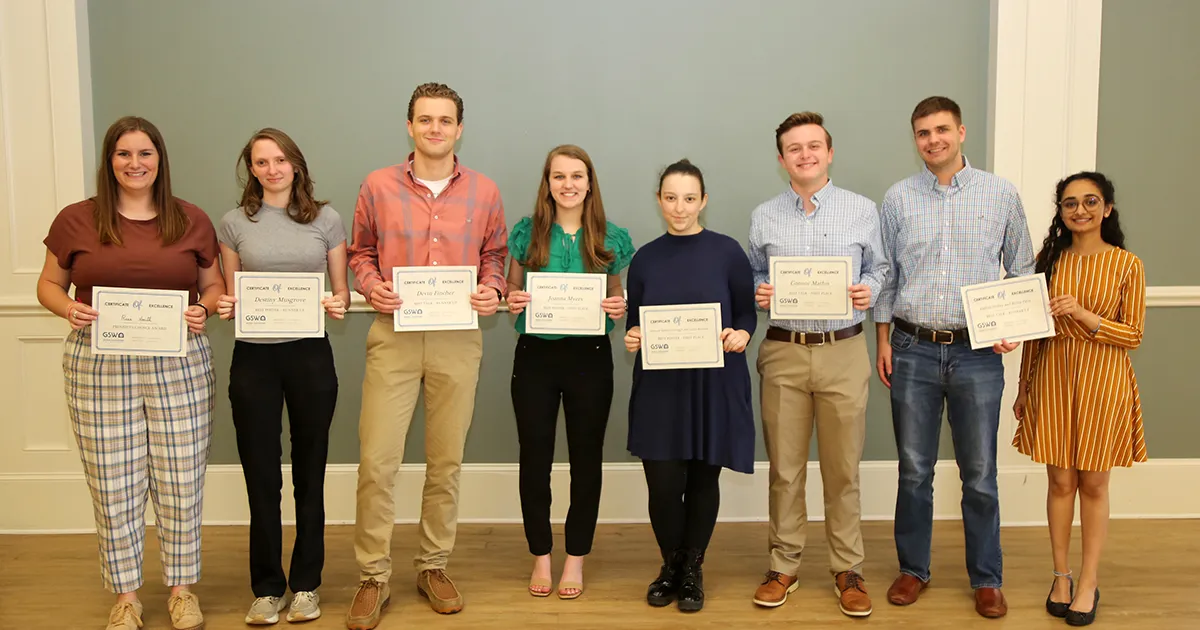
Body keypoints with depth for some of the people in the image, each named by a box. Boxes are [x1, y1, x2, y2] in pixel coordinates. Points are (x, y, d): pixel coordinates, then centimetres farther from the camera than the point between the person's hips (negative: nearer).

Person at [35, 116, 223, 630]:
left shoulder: (192, 221, 5)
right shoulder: (75, 220, 3)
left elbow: (215, 285, 12)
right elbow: (49, 284, 11)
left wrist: (204, 309, -9)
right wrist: (68, 308, -10)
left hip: (180, 363, 0)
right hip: (98, 365, 0)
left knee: (181, 481, 6)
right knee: (114, 486, 6)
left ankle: (182, 588, 23)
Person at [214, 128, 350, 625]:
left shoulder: (325, 218, 5)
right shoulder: (235, 223, 6)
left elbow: (341, 290, 9)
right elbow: (229, 296, 10)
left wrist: (339, 304, -13)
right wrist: (225, 309, -11)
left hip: (310, 355, 0)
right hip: (253, 358, 0)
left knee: (309, 472, 8)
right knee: (261, 476, 4)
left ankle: (306, 584, 21)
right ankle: (266, 588, 18)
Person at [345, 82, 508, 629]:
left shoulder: (484, 192, 6)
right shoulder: (378, 186, 3)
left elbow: (495, 254, 15)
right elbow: (360, 251, 13)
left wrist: (491, 290, -4)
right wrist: (370, 284, -7)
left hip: (457, 338, 1)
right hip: (393, 336, -1)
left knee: (446, 461, 10)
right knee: (377, 460, -4)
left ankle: (433, 566, 26)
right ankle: (373, 577, 10)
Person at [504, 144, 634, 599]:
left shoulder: (612, 239, 1)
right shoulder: (527, 233, 1)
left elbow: (617, 299, 11)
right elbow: (512, 291, 10)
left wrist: (619, 308, -10)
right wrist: (512, 302, -12)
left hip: (590, 357, 0)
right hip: (535, 355, 0)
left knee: (586, 458, 8)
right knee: (535, 458, 6)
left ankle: (576, 559, 23)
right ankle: (541, 557, 22)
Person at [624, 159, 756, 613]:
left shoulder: (727, 252, -2)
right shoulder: (644, 258, 5)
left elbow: (747, 314, 3)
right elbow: (633, 322, 11)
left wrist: (741, 334, -17)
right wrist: (631, 337, -10)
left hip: (714, 386, -1)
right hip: (659, 387, 1)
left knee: (703, 479, 9)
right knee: (663, 484, -1)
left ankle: (693, 570, 30)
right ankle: (670, 566, 26)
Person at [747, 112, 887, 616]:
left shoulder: (863, 210, 4)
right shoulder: (763, 217, 7)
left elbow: (879, 267, 12)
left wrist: (868, 290, -9)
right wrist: (758, 293, -7)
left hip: (843, 351, -1)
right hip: (782, 352, 1)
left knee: (843, 469, 5)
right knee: (784, 467, 8)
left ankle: (848, 569, 19)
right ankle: (783, 566, 21)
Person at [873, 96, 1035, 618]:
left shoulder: (1000, 194, 3)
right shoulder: (898, 198, 5)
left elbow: (1022, 270, 9)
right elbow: (885, 275, 8)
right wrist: (883, 340, 4)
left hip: (977, 352, 0)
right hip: (913, 349, 1)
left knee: (980, 474, 7)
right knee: (914, 470, 10)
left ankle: (986, 579, 23)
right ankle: (913, 569, 25)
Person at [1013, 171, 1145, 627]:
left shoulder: (1127, 264, -4)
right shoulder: (1049, 259, 4)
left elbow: (1134, 335, -5)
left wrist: (1082, 314, -19)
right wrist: (1023, 388, 9)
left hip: (1103, 381, -2)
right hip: (1053, 377, 2)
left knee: (1093, 483, 7)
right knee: (1060, 481, 8)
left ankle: (1089, 582, 19)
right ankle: (1061, 576, 21)